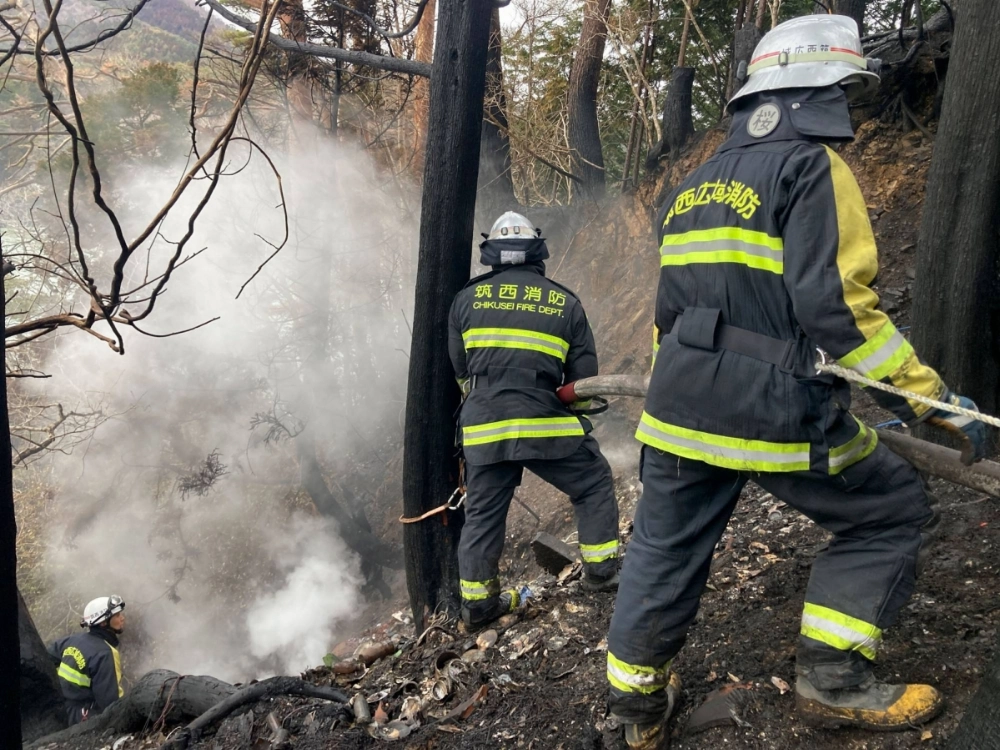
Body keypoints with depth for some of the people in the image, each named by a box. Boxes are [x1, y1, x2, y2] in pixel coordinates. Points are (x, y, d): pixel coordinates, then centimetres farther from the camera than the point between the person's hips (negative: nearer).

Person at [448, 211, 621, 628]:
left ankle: (477, 603, 25)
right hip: (547, 425, -2)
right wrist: (572, 410, 26)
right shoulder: (566, 303, 7)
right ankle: (600, 570, 23)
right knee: (595, 484, 21)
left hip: (482, 428, 2)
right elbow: (585, 379, 7)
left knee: (482, 514, 16)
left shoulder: (467, 299, 10)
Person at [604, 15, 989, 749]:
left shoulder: (695, 185, 18)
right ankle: (833, 680, 17)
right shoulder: (812, 165, -6)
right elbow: (833, 300, -18)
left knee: (665, 550, 17)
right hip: (777, 413, -7)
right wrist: (927, 394, -13)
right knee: (893, 512, 14)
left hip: (680, 407, 7)